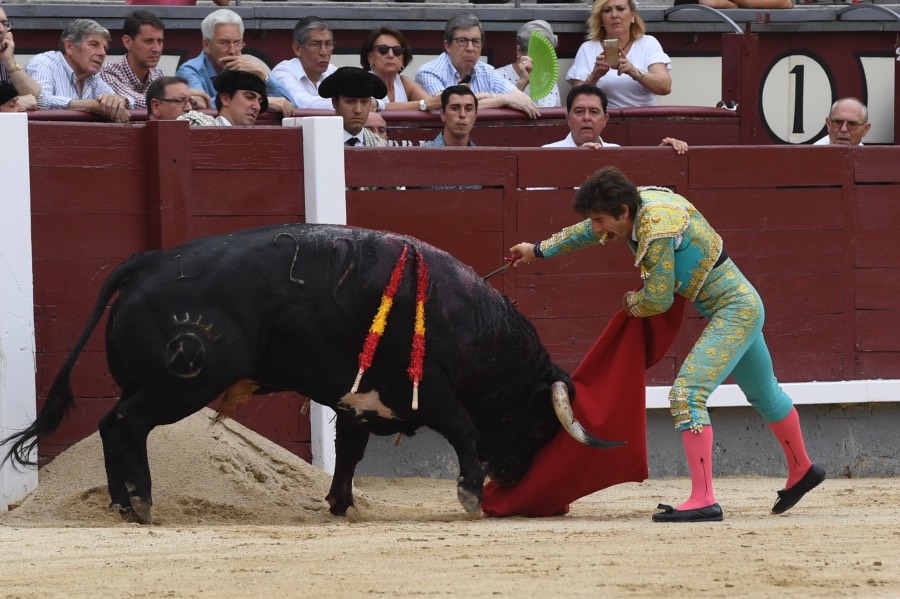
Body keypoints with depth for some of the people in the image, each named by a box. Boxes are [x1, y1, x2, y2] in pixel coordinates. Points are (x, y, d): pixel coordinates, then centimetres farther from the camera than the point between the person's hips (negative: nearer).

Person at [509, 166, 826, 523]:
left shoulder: (656, 227, -27)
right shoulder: (640, 202, 0)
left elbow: (658, 300, -21)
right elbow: (590, 232, 20)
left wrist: (630, 304, 1)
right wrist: (539, 251, 30)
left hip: (734, 311, -10)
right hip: (741, 306, 10)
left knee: (687, 393, -20)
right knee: (763, 394, 27)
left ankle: (703, 500, -24)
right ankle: (801, 472, 48)